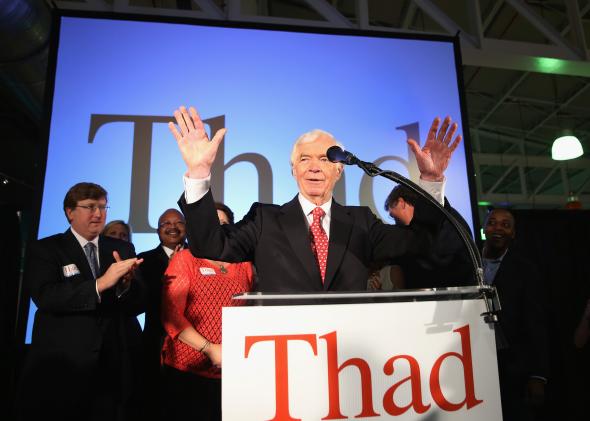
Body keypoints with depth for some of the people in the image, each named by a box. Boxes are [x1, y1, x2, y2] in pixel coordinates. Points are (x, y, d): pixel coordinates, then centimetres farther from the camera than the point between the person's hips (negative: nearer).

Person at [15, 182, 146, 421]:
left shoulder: (123, 249, 7)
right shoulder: (44, 249, 0)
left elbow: (139, 304, 2)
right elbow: (45, 296, -16)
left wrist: (126, 283, -19)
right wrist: (100, 284, -27)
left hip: (115, 365, 3)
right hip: (61, 365, -2)